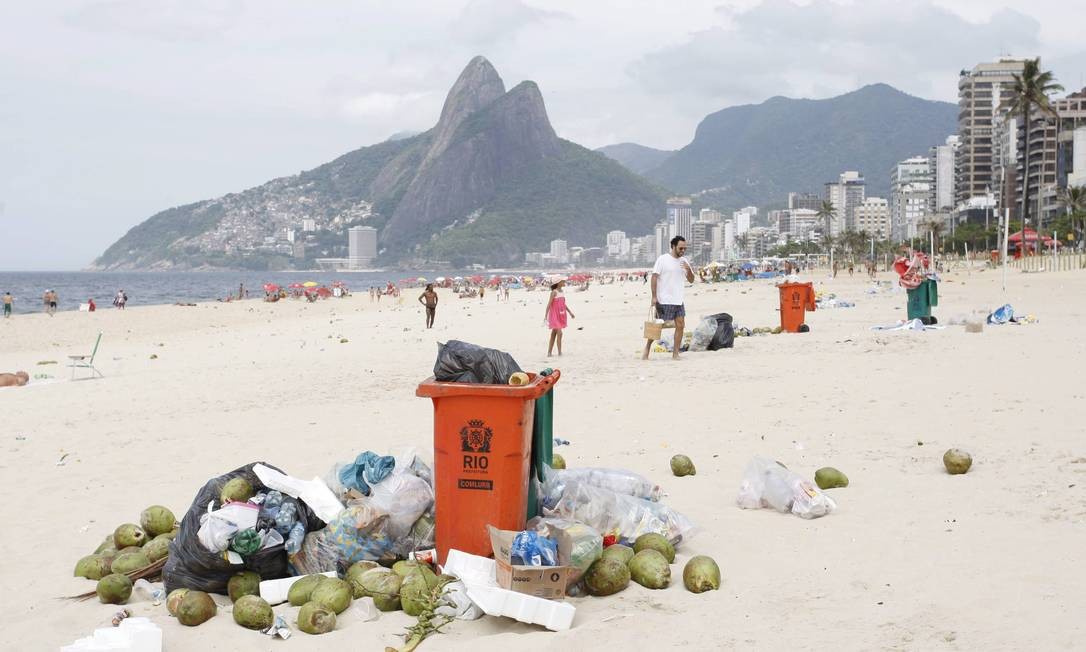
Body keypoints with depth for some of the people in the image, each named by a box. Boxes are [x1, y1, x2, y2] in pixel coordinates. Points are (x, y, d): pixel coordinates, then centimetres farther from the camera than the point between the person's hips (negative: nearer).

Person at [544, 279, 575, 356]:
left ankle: (549, 352, 17)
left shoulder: (561, 291, 11)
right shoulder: (554, 292, -13)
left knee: (554, 334, 11)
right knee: (559, 333, -13)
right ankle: (559, 352, -9)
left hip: (561, 315, 8)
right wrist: (546, 315, -22)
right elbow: (549, 303, -17)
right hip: (555, 315, -8)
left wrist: (570, 312, 22)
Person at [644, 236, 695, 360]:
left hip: (678, 300, 6)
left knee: (680, 325, -1)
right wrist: (654, 297, -13)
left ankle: (675, 354, 5)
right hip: (664, 300, -6)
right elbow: (654, 277, -9)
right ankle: (647, 349, 14)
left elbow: (691, 280, 13)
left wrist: (688, 270, -8)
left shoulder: (683, 261, 10)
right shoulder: (663, 259, -7)